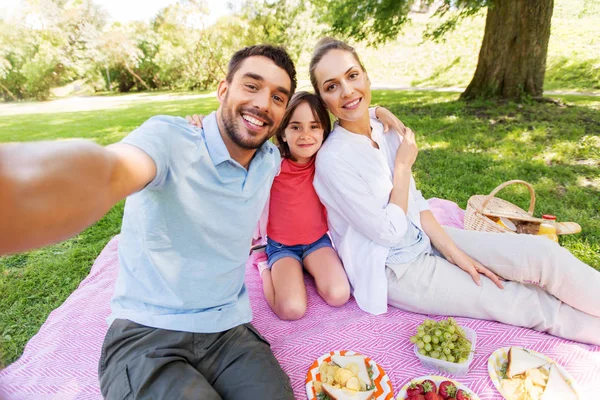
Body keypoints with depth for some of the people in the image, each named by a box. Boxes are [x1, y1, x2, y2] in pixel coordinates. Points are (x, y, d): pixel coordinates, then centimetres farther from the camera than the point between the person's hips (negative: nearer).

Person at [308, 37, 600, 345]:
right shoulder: (332, 159, -22)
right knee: (532, 304, -5)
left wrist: (453, 251, -2)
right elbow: (388, 232, -19)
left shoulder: (385, 129, 0)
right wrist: (402, 165, -14)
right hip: (395, 270, -6)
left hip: (426, 239, 6)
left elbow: (415, 201, 5)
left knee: (540, 251, -7)